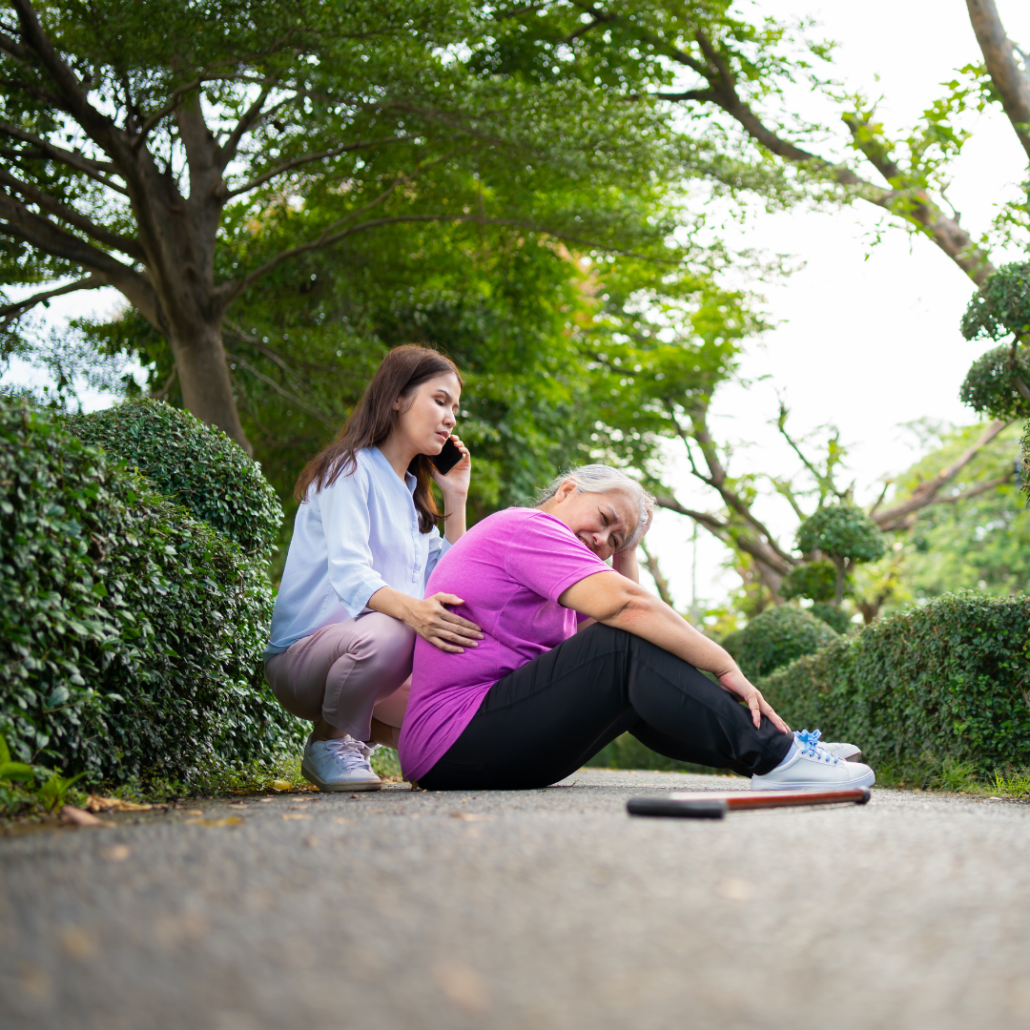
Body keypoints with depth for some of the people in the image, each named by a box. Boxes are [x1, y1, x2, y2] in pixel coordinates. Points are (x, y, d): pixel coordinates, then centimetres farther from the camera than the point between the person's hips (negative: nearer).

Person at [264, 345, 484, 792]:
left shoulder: (411, 493, 20)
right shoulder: (351, 469, -6)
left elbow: (447, 588, 15)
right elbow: (348, 573, -23)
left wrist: (456, 499, 10)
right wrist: (410, 609, -43)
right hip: (305, 651, -8)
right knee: (387, 634, -39)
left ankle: (356, 731, 7)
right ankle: (330, 740, -12)